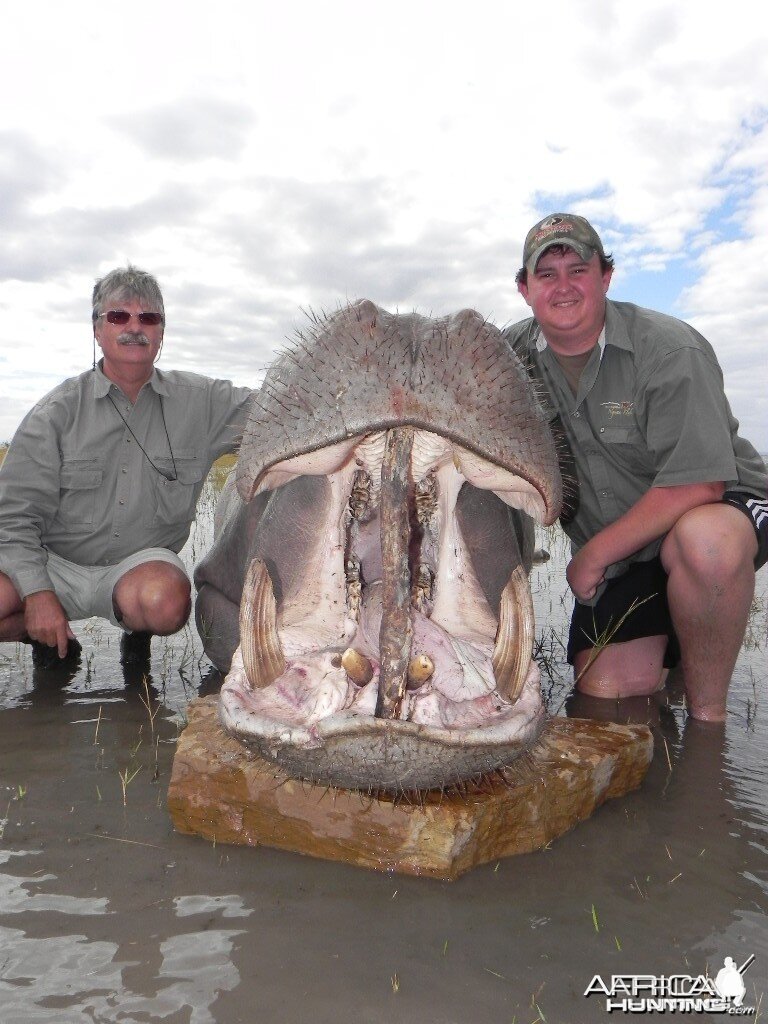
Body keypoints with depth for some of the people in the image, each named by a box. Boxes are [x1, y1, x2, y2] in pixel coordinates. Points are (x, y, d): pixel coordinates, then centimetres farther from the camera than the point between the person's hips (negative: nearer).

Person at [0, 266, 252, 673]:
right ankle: (51, 638, 9)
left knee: (165, 602, -35)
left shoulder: (202, 401, 0)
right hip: (56, 562, 1)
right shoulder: (56, 412, -3)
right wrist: (37, 593, -17)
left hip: (142, 562, 0)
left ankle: (138, 629, 4)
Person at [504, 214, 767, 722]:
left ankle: (707, 716, -19)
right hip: (611, 560, 4)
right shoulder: (512, 353, -3)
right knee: (605, 698, -6)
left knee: (704, 540, -40)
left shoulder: (671, 350, -18)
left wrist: (594, 553, -19)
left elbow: (698, 484, -23)